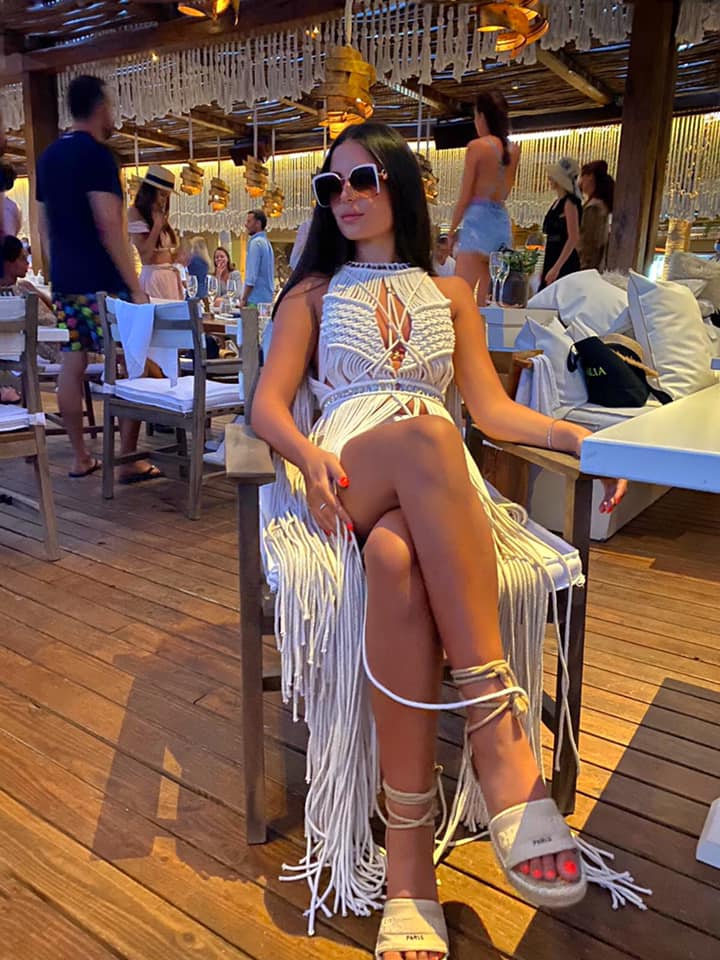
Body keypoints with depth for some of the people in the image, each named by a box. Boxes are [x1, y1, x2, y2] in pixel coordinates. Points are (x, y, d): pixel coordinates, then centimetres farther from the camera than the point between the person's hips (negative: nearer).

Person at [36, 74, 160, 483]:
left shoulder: (48, 157, 17)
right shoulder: (97, 153, -9)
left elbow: (44, 226, 20)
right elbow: (109, 226, -18)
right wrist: (136, 286, -16)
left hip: (64, 281, 8)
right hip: (101, 282, -8)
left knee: (72, 365, 7)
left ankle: (81, 458, 13)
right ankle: (130, 460, -3)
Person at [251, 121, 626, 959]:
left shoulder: (448, 292, 26)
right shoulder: (313, 293, 22)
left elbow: (491, 407, 17)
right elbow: (268, 405, 8)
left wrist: (577, 434, -3)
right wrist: (308, 453, -16)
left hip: (434, 491, 2)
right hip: (340, 480, -1)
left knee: (397, 560, -40)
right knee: (427, 436, -40)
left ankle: (409, 853, -36)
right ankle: (501, 733, -40)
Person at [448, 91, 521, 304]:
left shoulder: (477, 146, -5)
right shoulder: (514, 149, 12)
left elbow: (465, 196, -6)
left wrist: (451, 230, 3)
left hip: (478, 220, -7)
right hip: (503, 221, 7)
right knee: (488, 300, 11)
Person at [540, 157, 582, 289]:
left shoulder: (569, 203, -10)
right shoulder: (557, 202, 15)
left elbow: (573, 239, -17)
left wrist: (556, 268, -22)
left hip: (564, 264, -8)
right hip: (552, 261, 8)